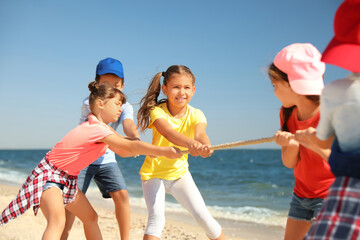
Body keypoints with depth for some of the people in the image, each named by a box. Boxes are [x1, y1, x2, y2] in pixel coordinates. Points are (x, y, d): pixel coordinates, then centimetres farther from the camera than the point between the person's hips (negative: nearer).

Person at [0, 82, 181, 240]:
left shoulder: (99, 127, 5)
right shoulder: (97, 129, -26)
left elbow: (122, 151, 12)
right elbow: (130, 146, -33)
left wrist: (150, 150, 0)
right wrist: (164, 151, -32)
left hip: (67, 178, 11)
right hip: (49, 174, -11)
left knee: (90, 217, 18)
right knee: (58, 221, -33)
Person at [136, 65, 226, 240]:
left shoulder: (195, 115, -11)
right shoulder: (157, 111, -20)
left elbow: (200, 134, -32)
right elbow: (169, 133, -41)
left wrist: (205, 146, -57)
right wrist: (191, 144, -61)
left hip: (180, 173, 3)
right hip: (153, 173, -2)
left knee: (203, 215, -2)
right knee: (156, 217, -20)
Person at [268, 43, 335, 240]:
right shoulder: (287, 113, -1)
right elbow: (289, 163, -1)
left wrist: (318, 145, -37)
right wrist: (291, 145, -24)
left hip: (331, 195, -7)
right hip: (301, 194, 7)